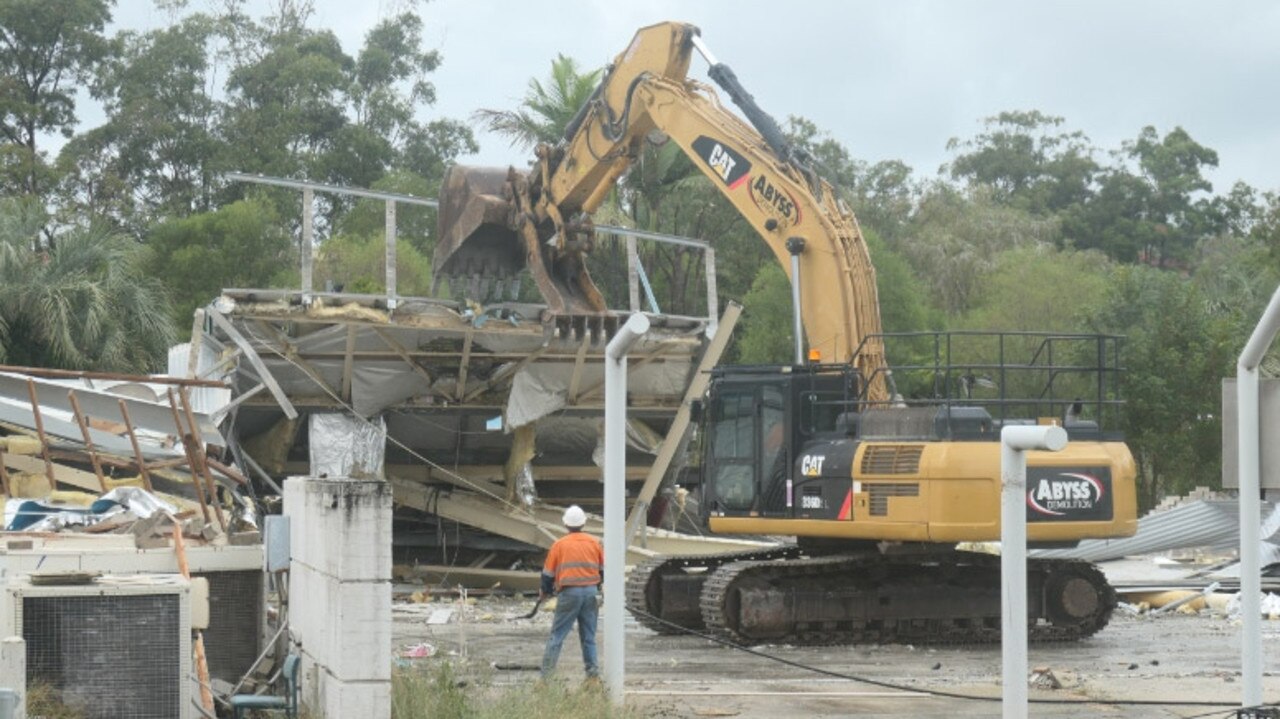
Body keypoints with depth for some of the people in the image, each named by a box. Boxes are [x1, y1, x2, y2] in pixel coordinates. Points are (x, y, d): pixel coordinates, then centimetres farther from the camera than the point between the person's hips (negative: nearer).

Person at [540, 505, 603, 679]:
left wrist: (544, 591, 22)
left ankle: (546, 674, -5)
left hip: (569, 593, -3)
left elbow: (548, 573, 5)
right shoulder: (594, 543, 7)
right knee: (588, 637, 12)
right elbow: (604, 569, 15)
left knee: (557, 635, 0)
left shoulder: (559, 545, 0)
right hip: (591, 592, 3)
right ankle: (593, 672, 10)